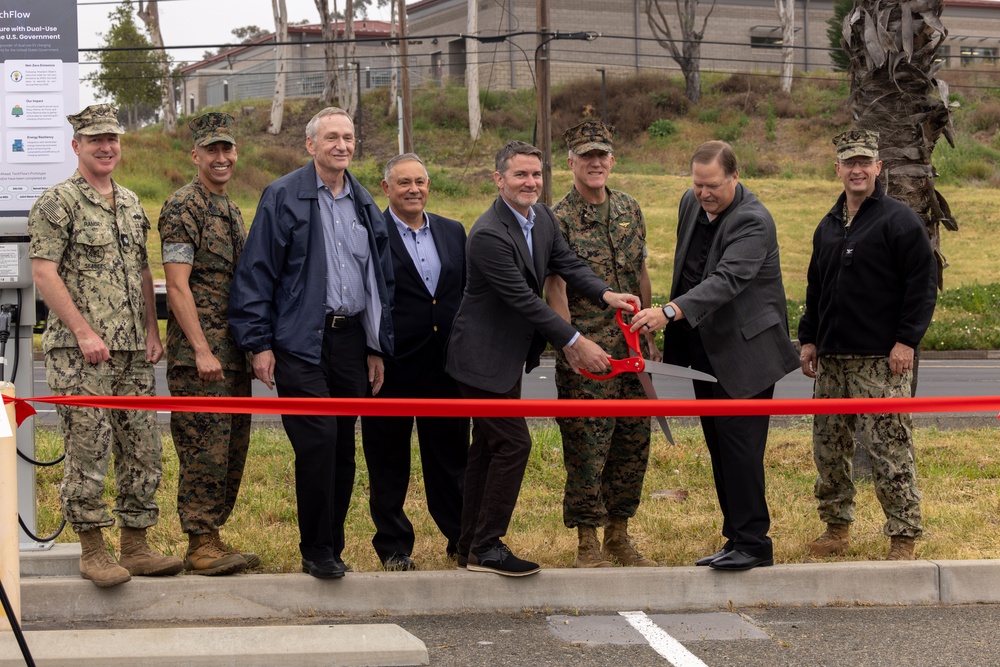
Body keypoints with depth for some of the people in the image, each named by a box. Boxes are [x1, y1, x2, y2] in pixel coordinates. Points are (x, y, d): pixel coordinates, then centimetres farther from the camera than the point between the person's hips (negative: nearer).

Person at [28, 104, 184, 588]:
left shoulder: (130, 203, 17)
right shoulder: (57, 203, -5)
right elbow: (44, 275, -11)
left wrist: (152, 330, 10)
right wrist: (84, 332, -17)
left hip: (133, 351, 7)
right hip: (79, 353, -7)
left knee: (142, 450, 8)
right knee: (88, 453, -4)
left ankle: (136, 547, 17)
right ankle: (92, 551, 6)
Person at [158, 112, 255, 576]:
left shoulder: (230, 210, 19)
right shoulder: (182, 208, -9)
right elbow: (178, 285, -15)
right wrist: (202, 350, -19)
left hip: (233, 353, 9)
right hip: (198, 352, -9)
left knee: (231, 450, 10)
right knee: (204, 449, -8)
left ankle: (210, 539, 17)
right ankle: (201, 547, -3)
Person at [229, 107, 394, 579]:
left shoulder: (365, 205, 16)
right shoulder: (283, 197, -2)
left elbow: (380, 280, 21)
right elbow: (255, 272, -4)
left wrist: (377, 347, 16)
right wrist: (259, 343, -10)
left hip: (351, 339, 6)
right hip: (301, 341, -5)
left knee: (343, 448, 7)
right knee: (318, 442, -12)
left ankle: (332, 545, 18)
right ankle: (316, 550, 0)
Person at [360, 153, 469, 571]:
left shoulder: (453, 232, 11)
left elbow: (468, 294, 14)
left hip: (446, 366, 4)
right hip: (392, 368, -4)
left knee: (451, 458, 11)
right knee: (389, 463, 8)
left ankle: (462, 539, 22)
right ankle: (393, 548, 19)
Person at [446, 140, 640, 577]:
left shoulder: (541, 217, 3)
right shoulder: (489, 235, -25)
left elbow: (567, 263, 5)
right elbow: (524, 299, -26)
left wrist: (605, 294, -14)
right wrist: (575, 342, -24)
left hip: (508, 356, 10)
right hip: (483, 357, -10)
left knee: (488, 445, 14)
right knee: (513, 442, -9)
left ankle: (471, 547, 22)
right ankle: (487, 547, 0)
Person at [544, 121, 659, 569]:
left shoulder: (629, 210, 11)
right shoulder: (559, 220, -8)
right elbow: (554, 289, -12)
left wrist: (649, 335, 16)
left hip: (631, 348, 6)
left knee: (633, 442, 10)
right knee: (586, 446, -3)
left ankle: (619, 534, 24)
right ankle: (588, 543, 7)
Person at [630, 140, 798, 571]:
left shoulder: (753, 221, -19)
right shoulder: (690, 204, 7)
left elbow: (727, 280, -32)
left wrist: (669, 312, -43)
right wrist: (671, 333, 18)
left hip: (744, 351, -8)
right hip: (705, 349, 8)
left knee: (740, 447, -10)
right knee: (720, 449, 11)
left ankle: (753, 542, -2)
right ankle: (737, 539, 19)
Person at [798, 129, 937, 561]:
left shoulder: (899, 220, -5)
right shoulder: (828, 227, 16)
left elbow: (922, 285, -9)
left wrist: (907, 340, -14)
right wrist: (809, 338, 16)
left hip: (882, 360, -7)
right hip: (832, 359, 7)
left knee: (891, 450, -7)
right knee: (828, 447, 10)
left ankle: (903, 537, 0)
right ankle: (836, 527, 22)